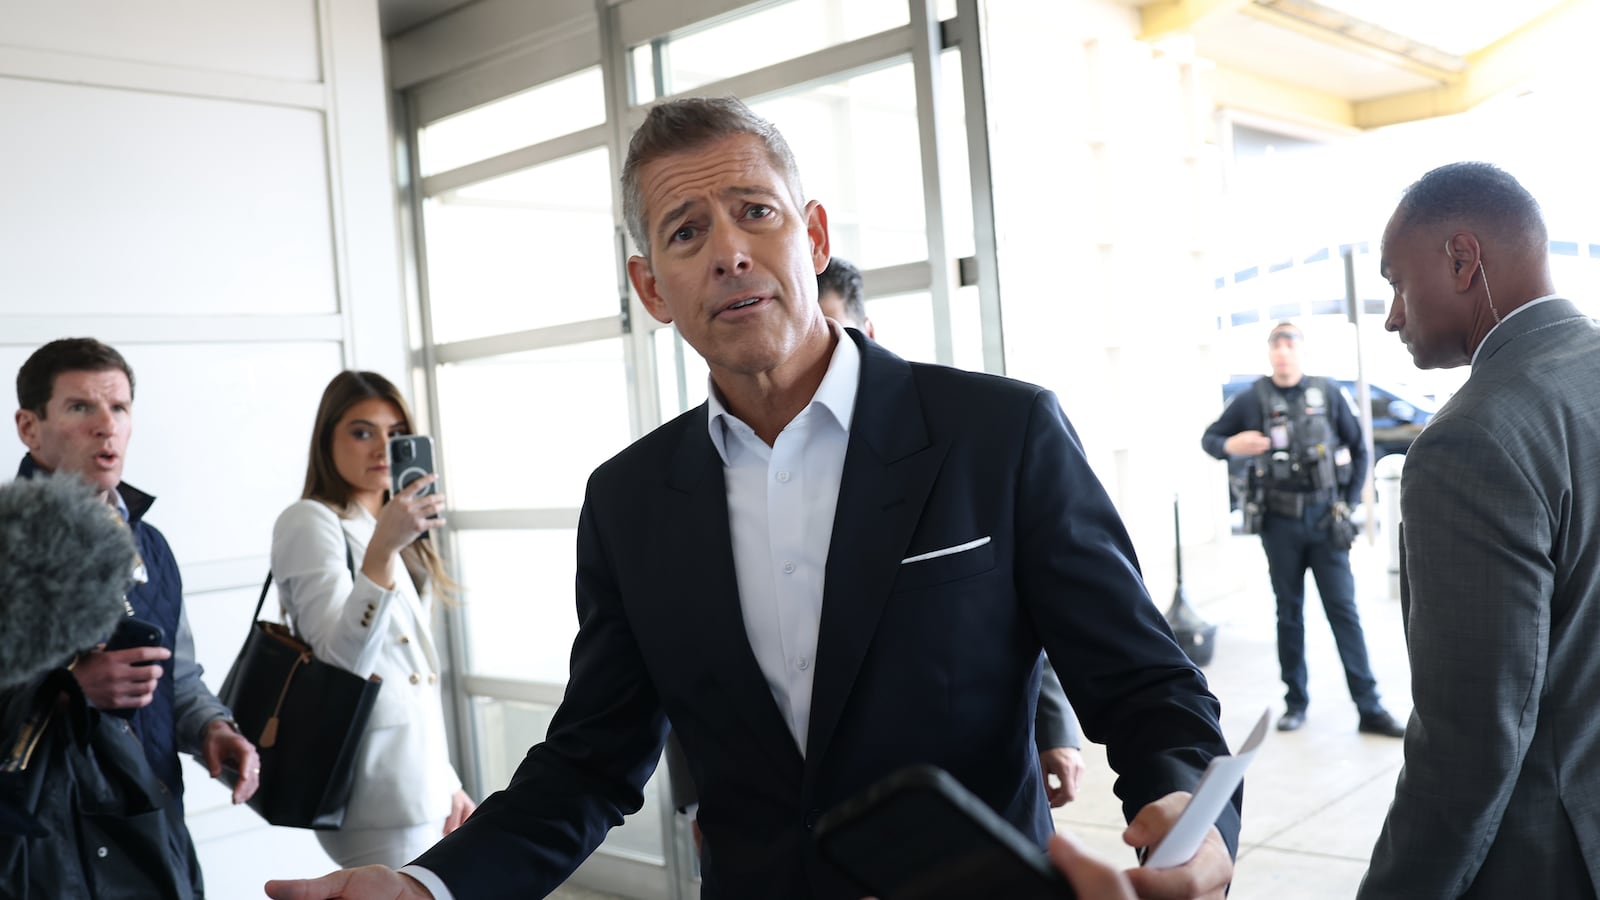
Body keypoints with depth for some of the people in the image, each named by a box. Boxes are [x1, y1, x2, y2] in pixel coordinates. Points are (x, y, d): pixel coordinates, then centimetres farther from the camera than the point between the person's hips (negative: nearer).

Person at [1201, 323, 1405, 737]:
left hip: (1325, 517, 0)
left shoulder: (1328, 393, 1)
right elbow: (1209, 437, 9)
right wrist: (1230, 445, -14)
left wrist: (1349, 502, 4)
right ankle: (1295, 702, 19)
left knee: (1344, 610, 0)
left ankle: (1370, 708, 3)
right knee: (1289, 613, 9)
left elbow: (1358, 449, 9)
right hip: (1280, 521, 0)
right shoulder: (1252, 399, 0)